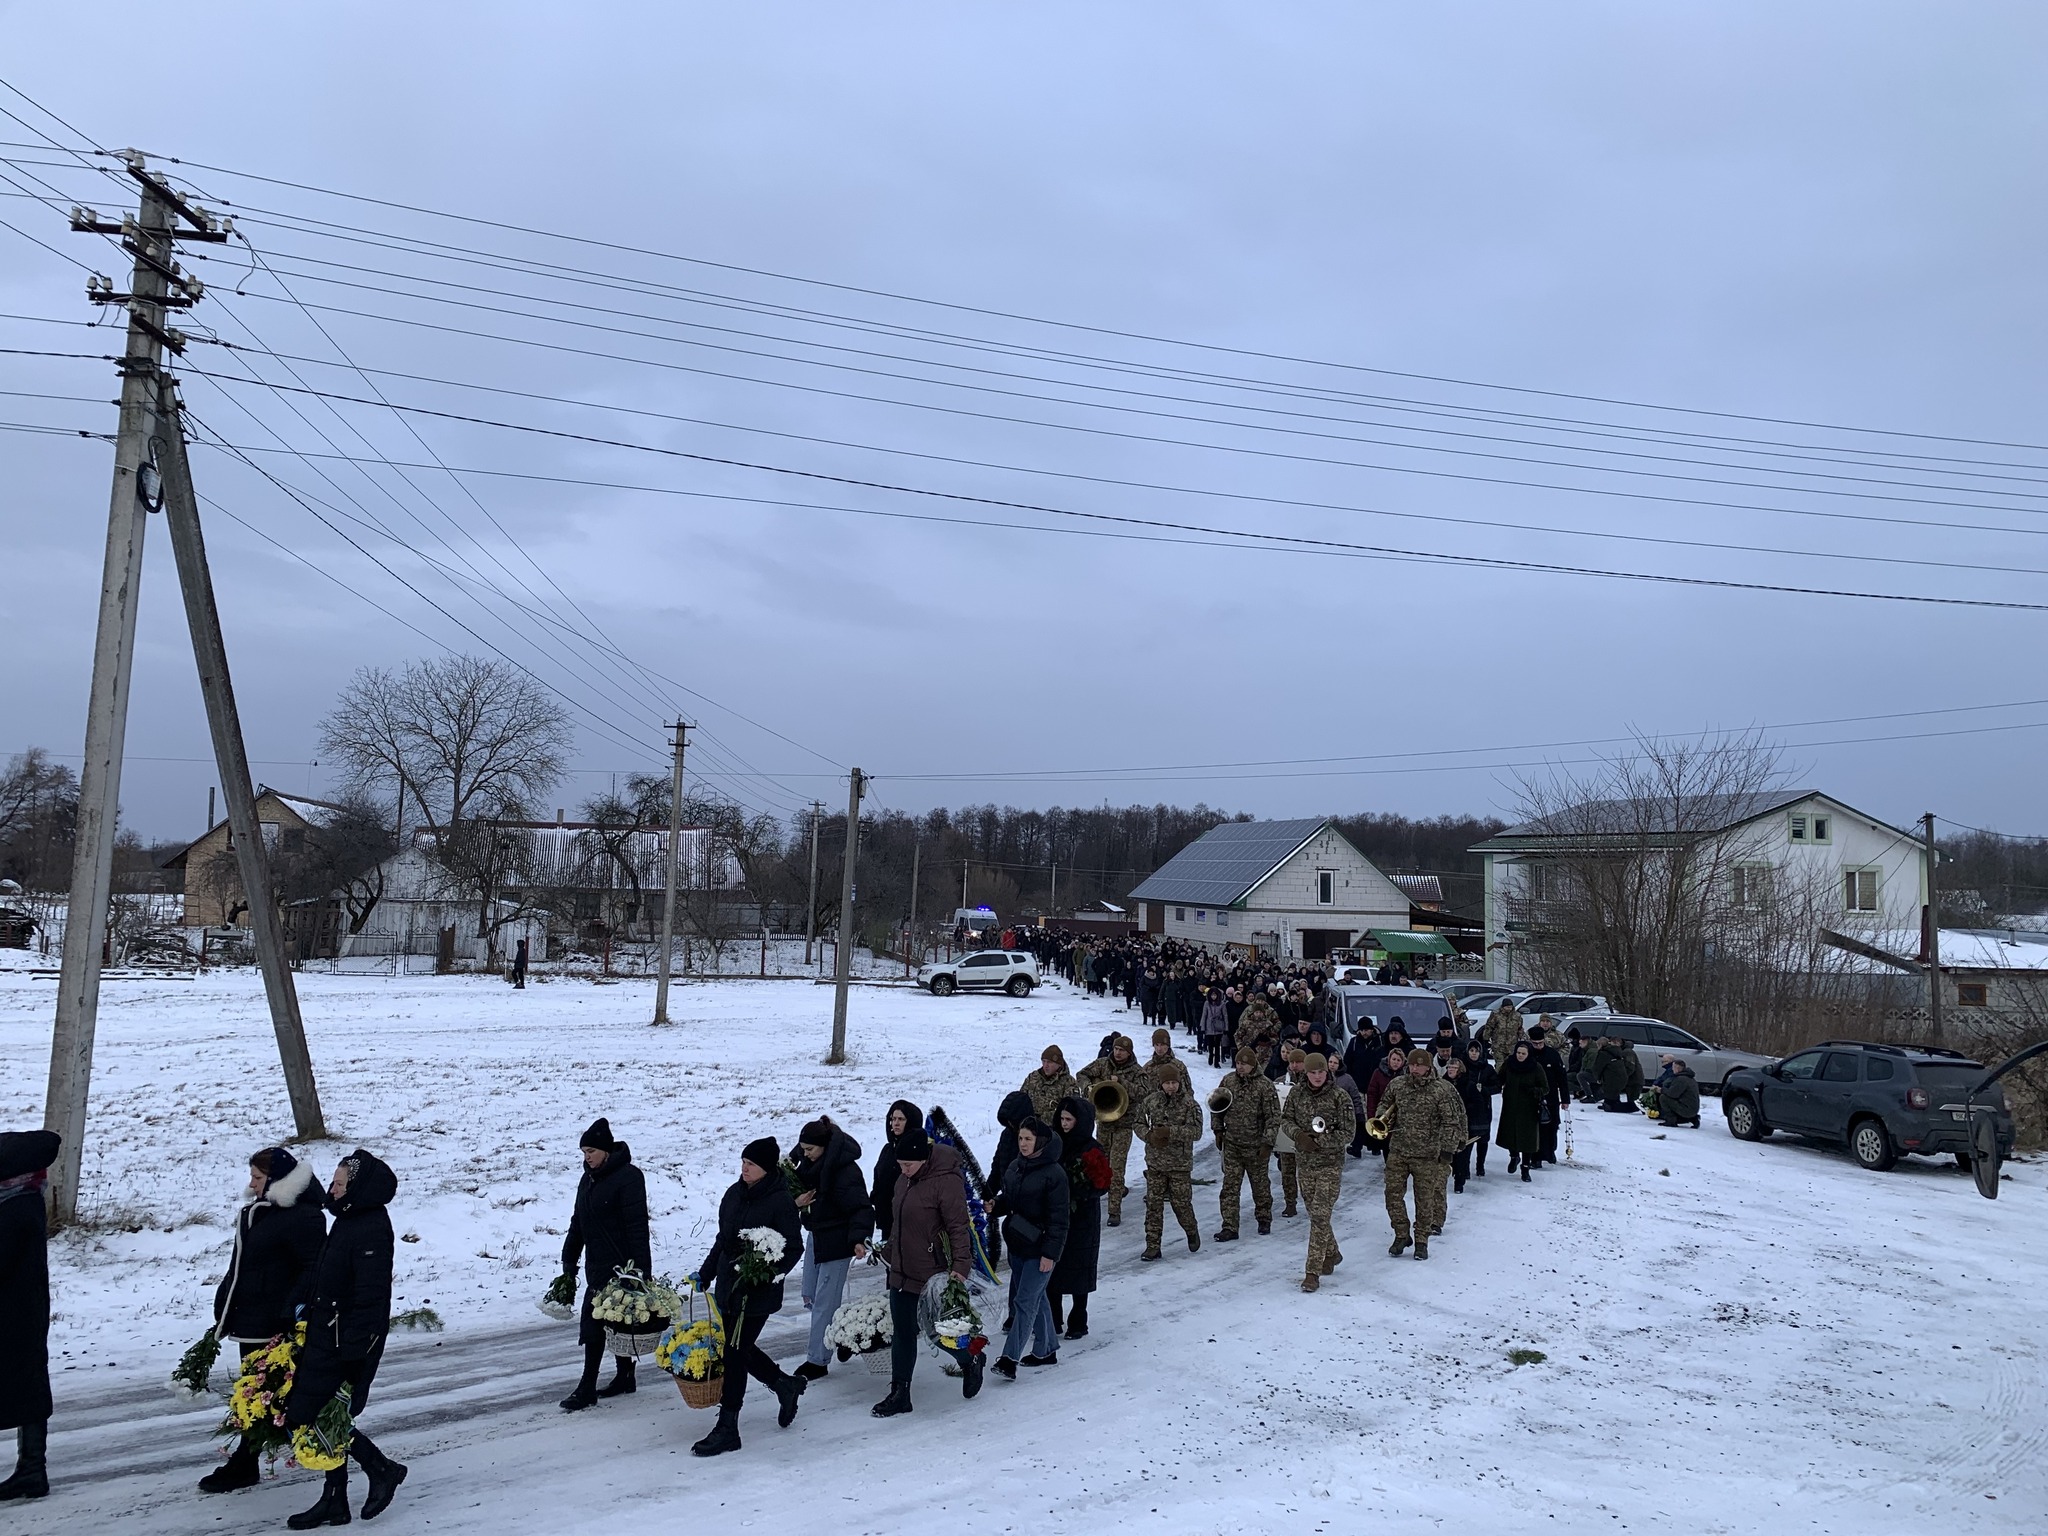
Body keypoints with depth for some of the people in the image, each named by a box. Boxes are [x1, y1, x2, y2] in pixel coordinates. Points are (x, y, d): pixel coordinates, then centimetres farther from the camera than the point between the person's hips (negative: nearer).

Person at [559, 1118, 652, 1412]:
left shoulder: (628, 1177, -16)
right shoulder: (589, 1178, 12)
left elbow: (637, 1227, -19)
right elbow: (578, 1222, 19)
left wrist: (638, 1269, -22)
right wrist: (569, 1261, 17)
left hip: (619, 1265, -8)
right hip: (598, 1265, 8)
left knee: (593, 1324, -8)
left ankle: (587, 1390, -2)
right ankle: (624, 1377, 26)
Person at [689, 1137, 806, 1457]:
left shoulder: (781, 1202, -14)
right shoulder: (734, 1194, 5)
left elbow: (794, 1249, -11)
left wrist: (770, 1272, -25)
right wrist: (705, 1274, 15)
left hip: (758, 1292, -7)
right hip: (728, 1287, 7)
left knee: (734, 1353, -4)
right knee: (739, 1348, 15)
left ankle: (727, 1429, 8)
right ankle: (787, 1385, 37)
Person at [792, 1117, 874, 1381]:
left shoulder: (846, 1170, -24)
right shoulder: (810, 1163, 2)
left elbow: (861, 1208, -25)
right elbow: (802, 1190, 14)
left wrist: (859, 1238, -37)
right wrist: (797, 1201, -9)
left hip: (837, 1240, -9)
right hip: (816, 1235, 9)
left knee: (825, 1300, -5)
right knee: (811, 1294, 16)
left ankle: (817, 1361, 3)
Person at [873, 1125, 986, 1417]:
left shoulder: (947, 1181, -20)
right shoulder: (904, 1179, 5)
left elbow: (958, 1227, -20)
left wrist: (960, 1265, -27)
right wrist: (892, 1251, 24)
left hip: (933, 1273, -7)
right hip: (902, 1272, 7)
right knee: (903, 1333, 12)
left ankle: (970, 1360, 34)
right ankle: (899, 1395, 21)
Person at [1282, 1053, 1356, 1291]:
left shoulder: (1339, 1097, -10)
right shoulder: (1297, 1095, 1)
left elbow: (1347, 1135, -9)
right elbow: (1286, 1118, 7)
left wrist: (1319, 1140, -20)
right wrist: (1299, 1134, -14)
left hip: (1330, 1165, -5)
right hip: (1305, 1164, 5)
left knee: (1320, 1216, -11)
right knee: (1316, 1215, 16)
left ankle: (1313, 1272, -8)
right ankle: (1331, 1254, 39)